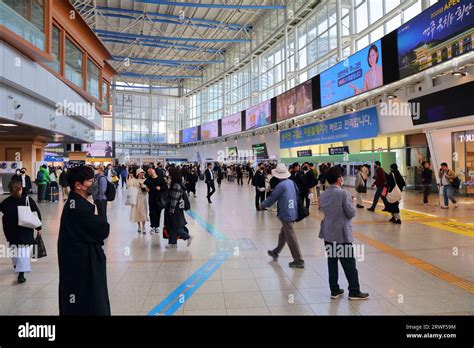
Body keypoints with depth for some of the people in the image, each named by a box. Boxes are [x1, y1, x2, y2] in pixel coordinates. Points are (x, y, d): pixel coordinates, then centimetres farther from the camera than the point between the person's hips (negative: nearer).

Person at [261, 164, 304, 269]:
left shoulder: (280, 185, -18)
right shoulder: (291, 182, 5)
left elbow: (272, 198, -11)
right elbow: (297, 194, 16)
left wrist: (262, 205, 5)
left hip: (286, 214, -9)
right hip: (292, 212, 9)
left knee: (291, 238, -2)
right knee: (283, 234, 22)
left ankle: (299, 261, 4)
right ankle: (276, 252, 38)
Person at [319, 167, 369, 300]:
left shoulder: (323, 195, 3)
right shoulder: (343, 193, -16)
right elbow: (351, 213, -13)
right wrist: (351, 203, 4)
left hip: (328, 234, 6)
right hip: (342, 234, -6)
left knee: (332, 263, 12)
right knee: (349, 265, 5)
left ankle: (334, 290, 20)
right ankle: (354, 292, 14)